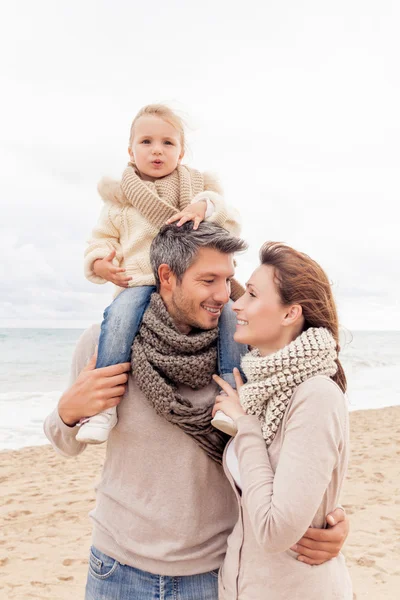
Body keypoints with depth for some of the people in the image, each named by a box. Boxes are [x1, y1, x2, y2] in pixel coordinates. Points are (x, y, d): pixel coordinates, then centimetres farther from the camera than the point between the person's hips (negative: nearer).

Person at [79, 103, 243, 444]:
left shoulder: (200, 187, 16)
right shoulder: (120, 198, 15)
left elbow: (231, 228, 7)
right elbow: (101, 241, 17)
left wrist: (205, 207, -14)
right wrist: (101, 265, -6)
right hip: (140, 281, -1)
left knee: (228, 313, -26)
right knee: (120, 315, -31)